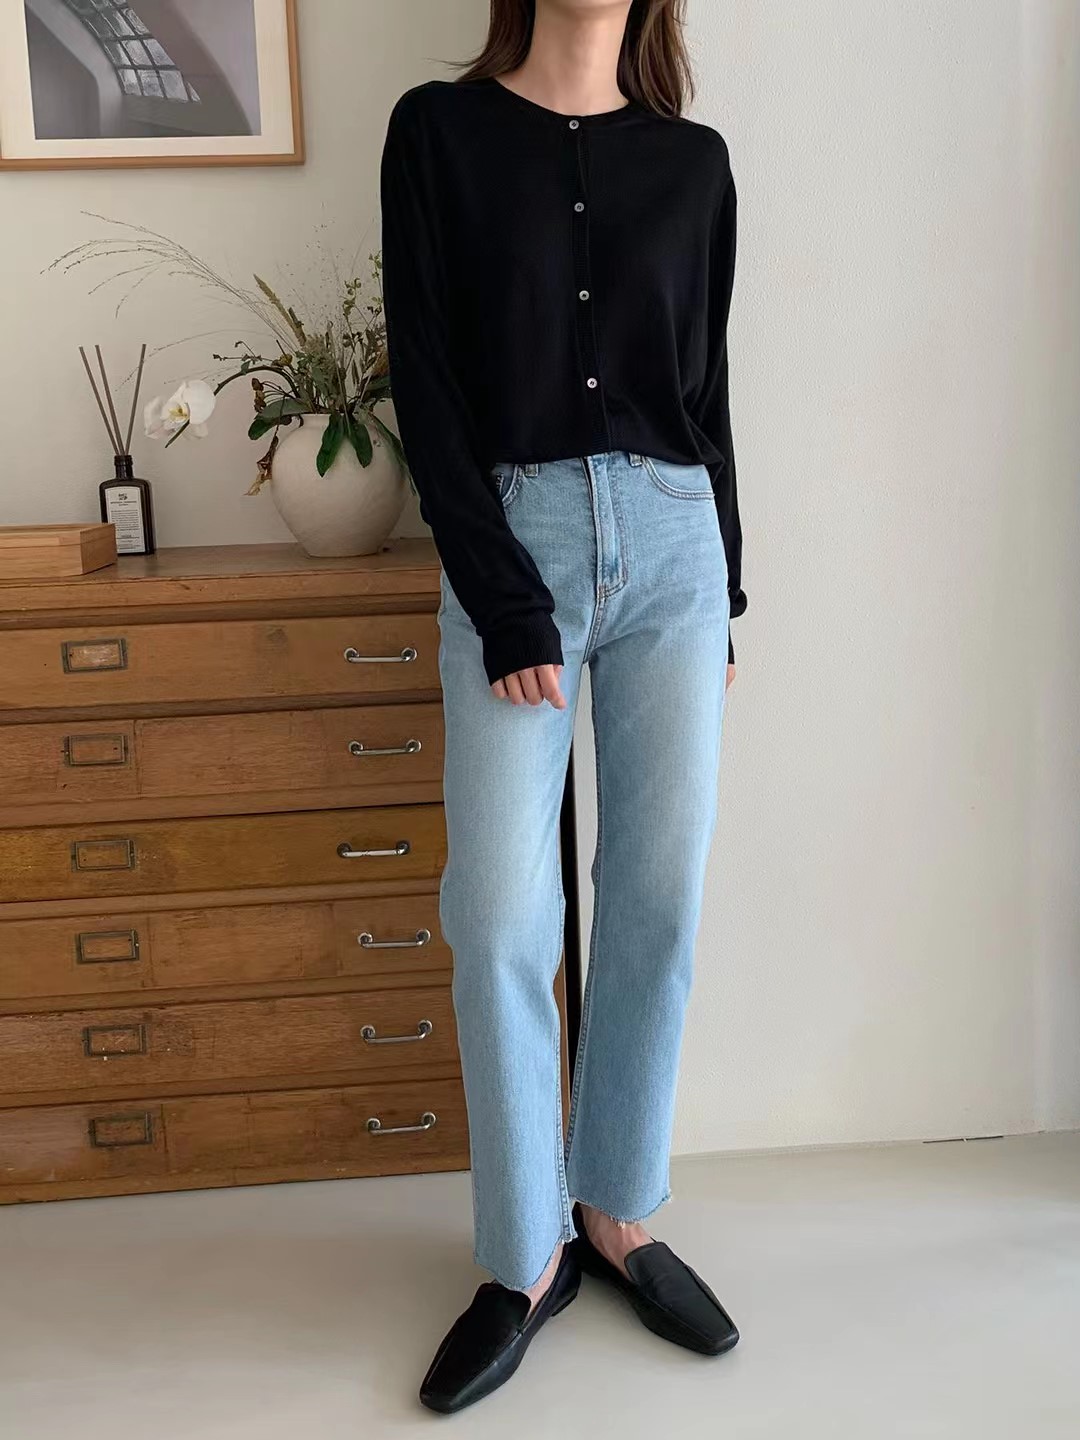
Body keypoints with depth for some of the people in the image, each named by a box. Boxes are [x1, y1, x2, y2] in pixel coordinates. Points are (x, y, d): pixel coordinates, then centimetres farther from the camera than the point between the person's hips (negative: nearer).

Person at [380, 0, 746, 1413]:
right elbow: (425, 386, -4)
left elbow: (708, 384, 15)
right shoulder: (440, 129, 4)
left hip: (674, 545, 3)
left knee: (660, 899, 3)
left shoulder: (693, 160, 12)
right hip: (511, 541, -2)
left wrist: (731, 589, 12)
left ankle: (618, 1216, 22)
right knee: (501, 917, -6)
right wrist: (507, 605, -10)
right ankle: (528, 1257, 14)